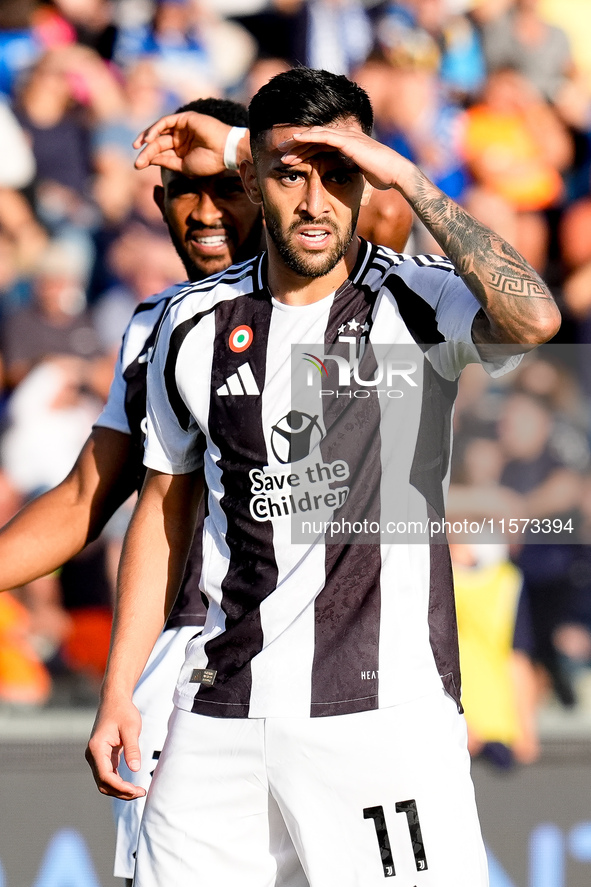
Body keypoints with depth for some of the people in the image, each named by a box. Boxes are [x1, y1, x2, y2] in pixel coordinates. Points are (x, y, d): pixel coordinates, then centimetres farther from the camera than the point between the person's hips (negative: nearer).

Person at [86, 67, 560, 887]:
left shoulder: (416, 304, -4)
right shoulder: (197, 327, 8)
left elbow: (534, 321, -26)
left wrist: (408, 179, -21)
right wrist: (117, 695, 12)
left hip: (385, 705, -3)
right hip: (221, 713, 4)